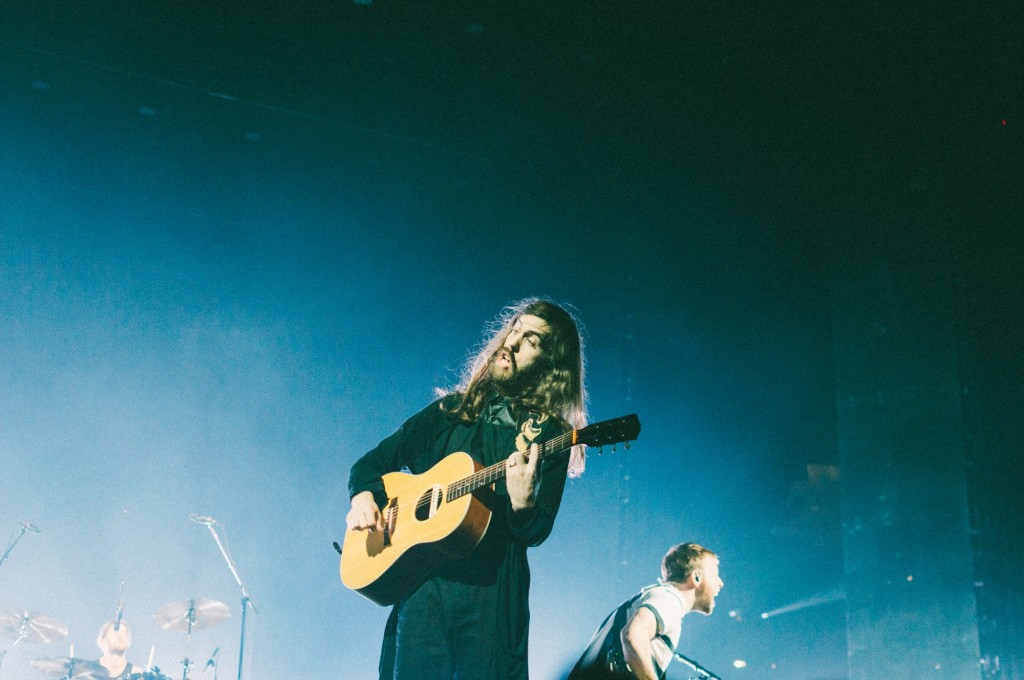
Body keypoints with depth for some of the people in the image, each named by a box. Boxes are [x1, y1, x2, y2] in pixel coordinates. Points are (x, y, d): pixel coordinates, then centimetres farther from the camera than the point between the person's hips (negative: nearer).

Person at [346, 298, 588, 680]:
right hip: (421, 581, 3)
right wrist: (364, 496, -1)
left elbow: (536, 533, -4)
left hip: (492, 590, -3)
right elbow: (372, 461, 20)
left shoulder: (548, 435, 3)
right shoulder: (451, 411, 15)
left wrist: (523, 504, -26)